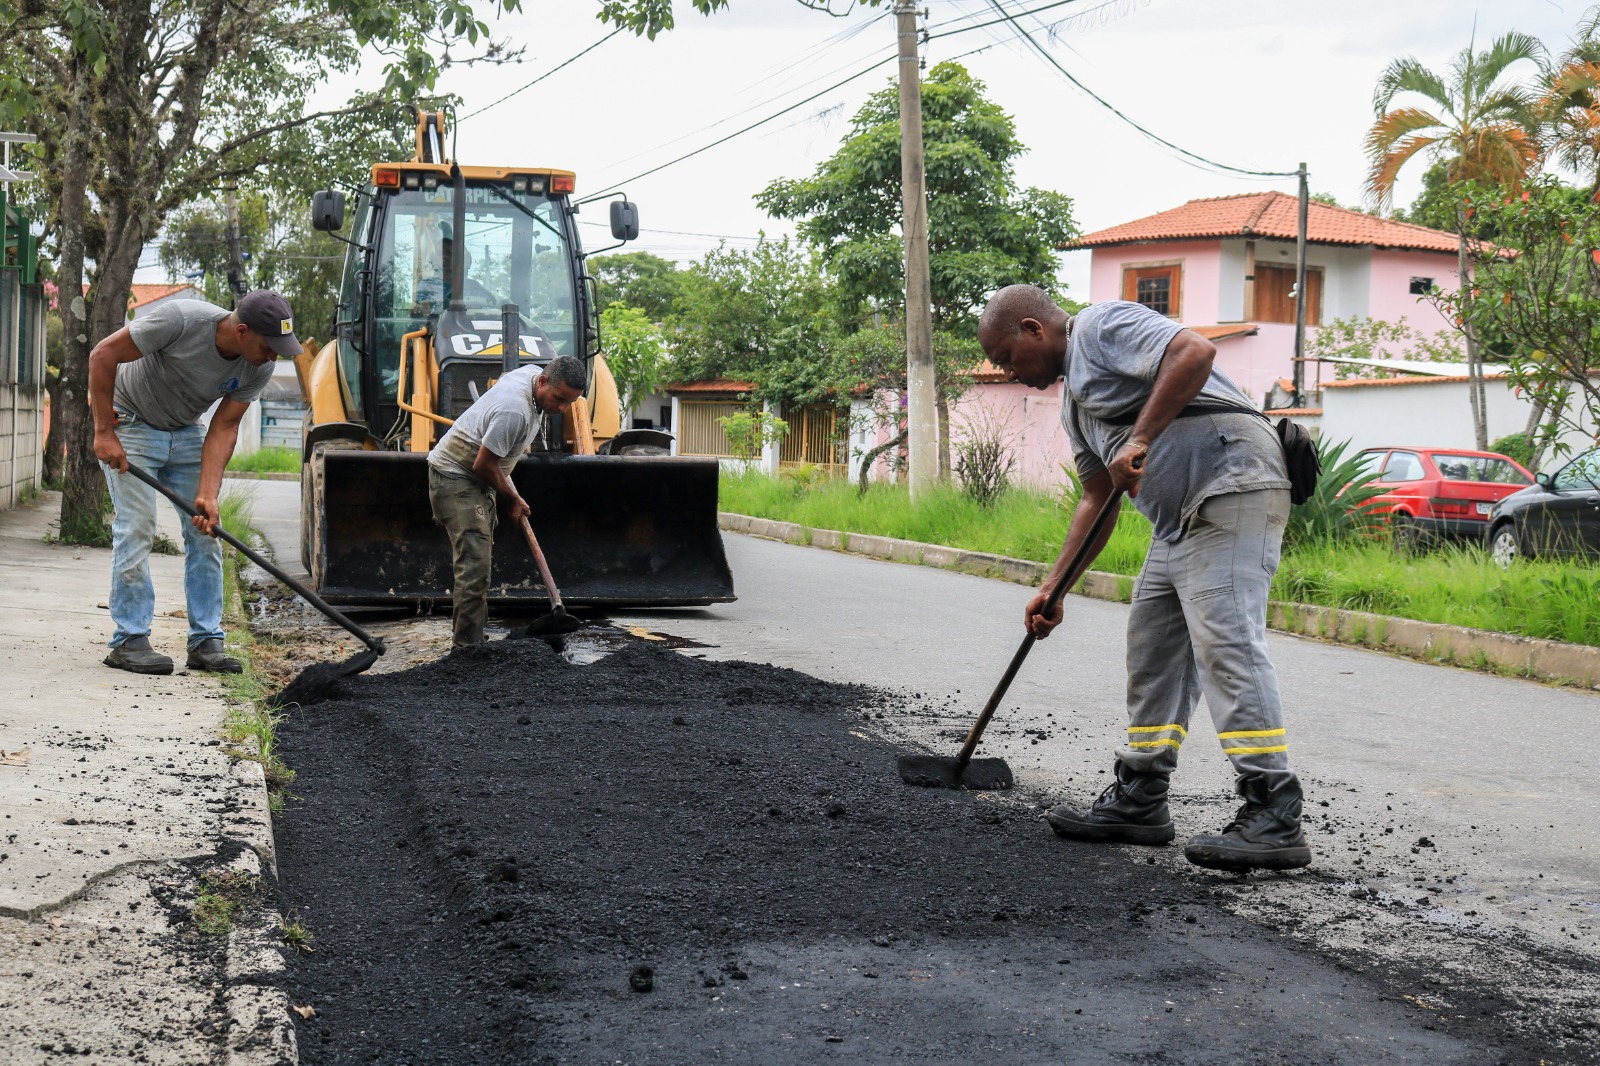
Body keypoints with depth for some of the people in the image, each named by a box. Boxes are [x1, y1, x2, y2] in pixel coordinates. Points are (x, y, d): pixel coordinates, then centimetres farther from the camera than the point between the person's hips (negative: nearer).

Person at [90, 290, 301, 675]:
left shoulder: (259, 370, -17)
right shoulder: (180, 319, -32)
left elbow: (224, 428, -13)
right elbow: (103, 355, -24)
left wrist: (208, 494, -25)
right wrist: (104, 433, -23)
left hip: (185, 433, 5)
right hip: (131, 422, -5)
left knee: (205, 532, -2)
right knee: (136, 527, -12)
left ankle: (206, 642, 4)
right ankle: (129, 641, -5)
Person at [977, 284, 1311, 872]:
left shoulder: (1101, 325, -2)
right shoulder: (1074, 399, 27)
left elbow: (1194, 351, -19)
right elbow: (1097, 500, 28)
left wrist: (1140, 439, -20)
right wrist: (1053, 587, 23)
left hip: (1230, 485, -11)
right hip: (1180, 517, 11)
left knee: (1226, 643, -17)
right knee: (1153, 652, 13)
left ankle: (1274, 818, -19)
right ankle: (1139, 798, 21)